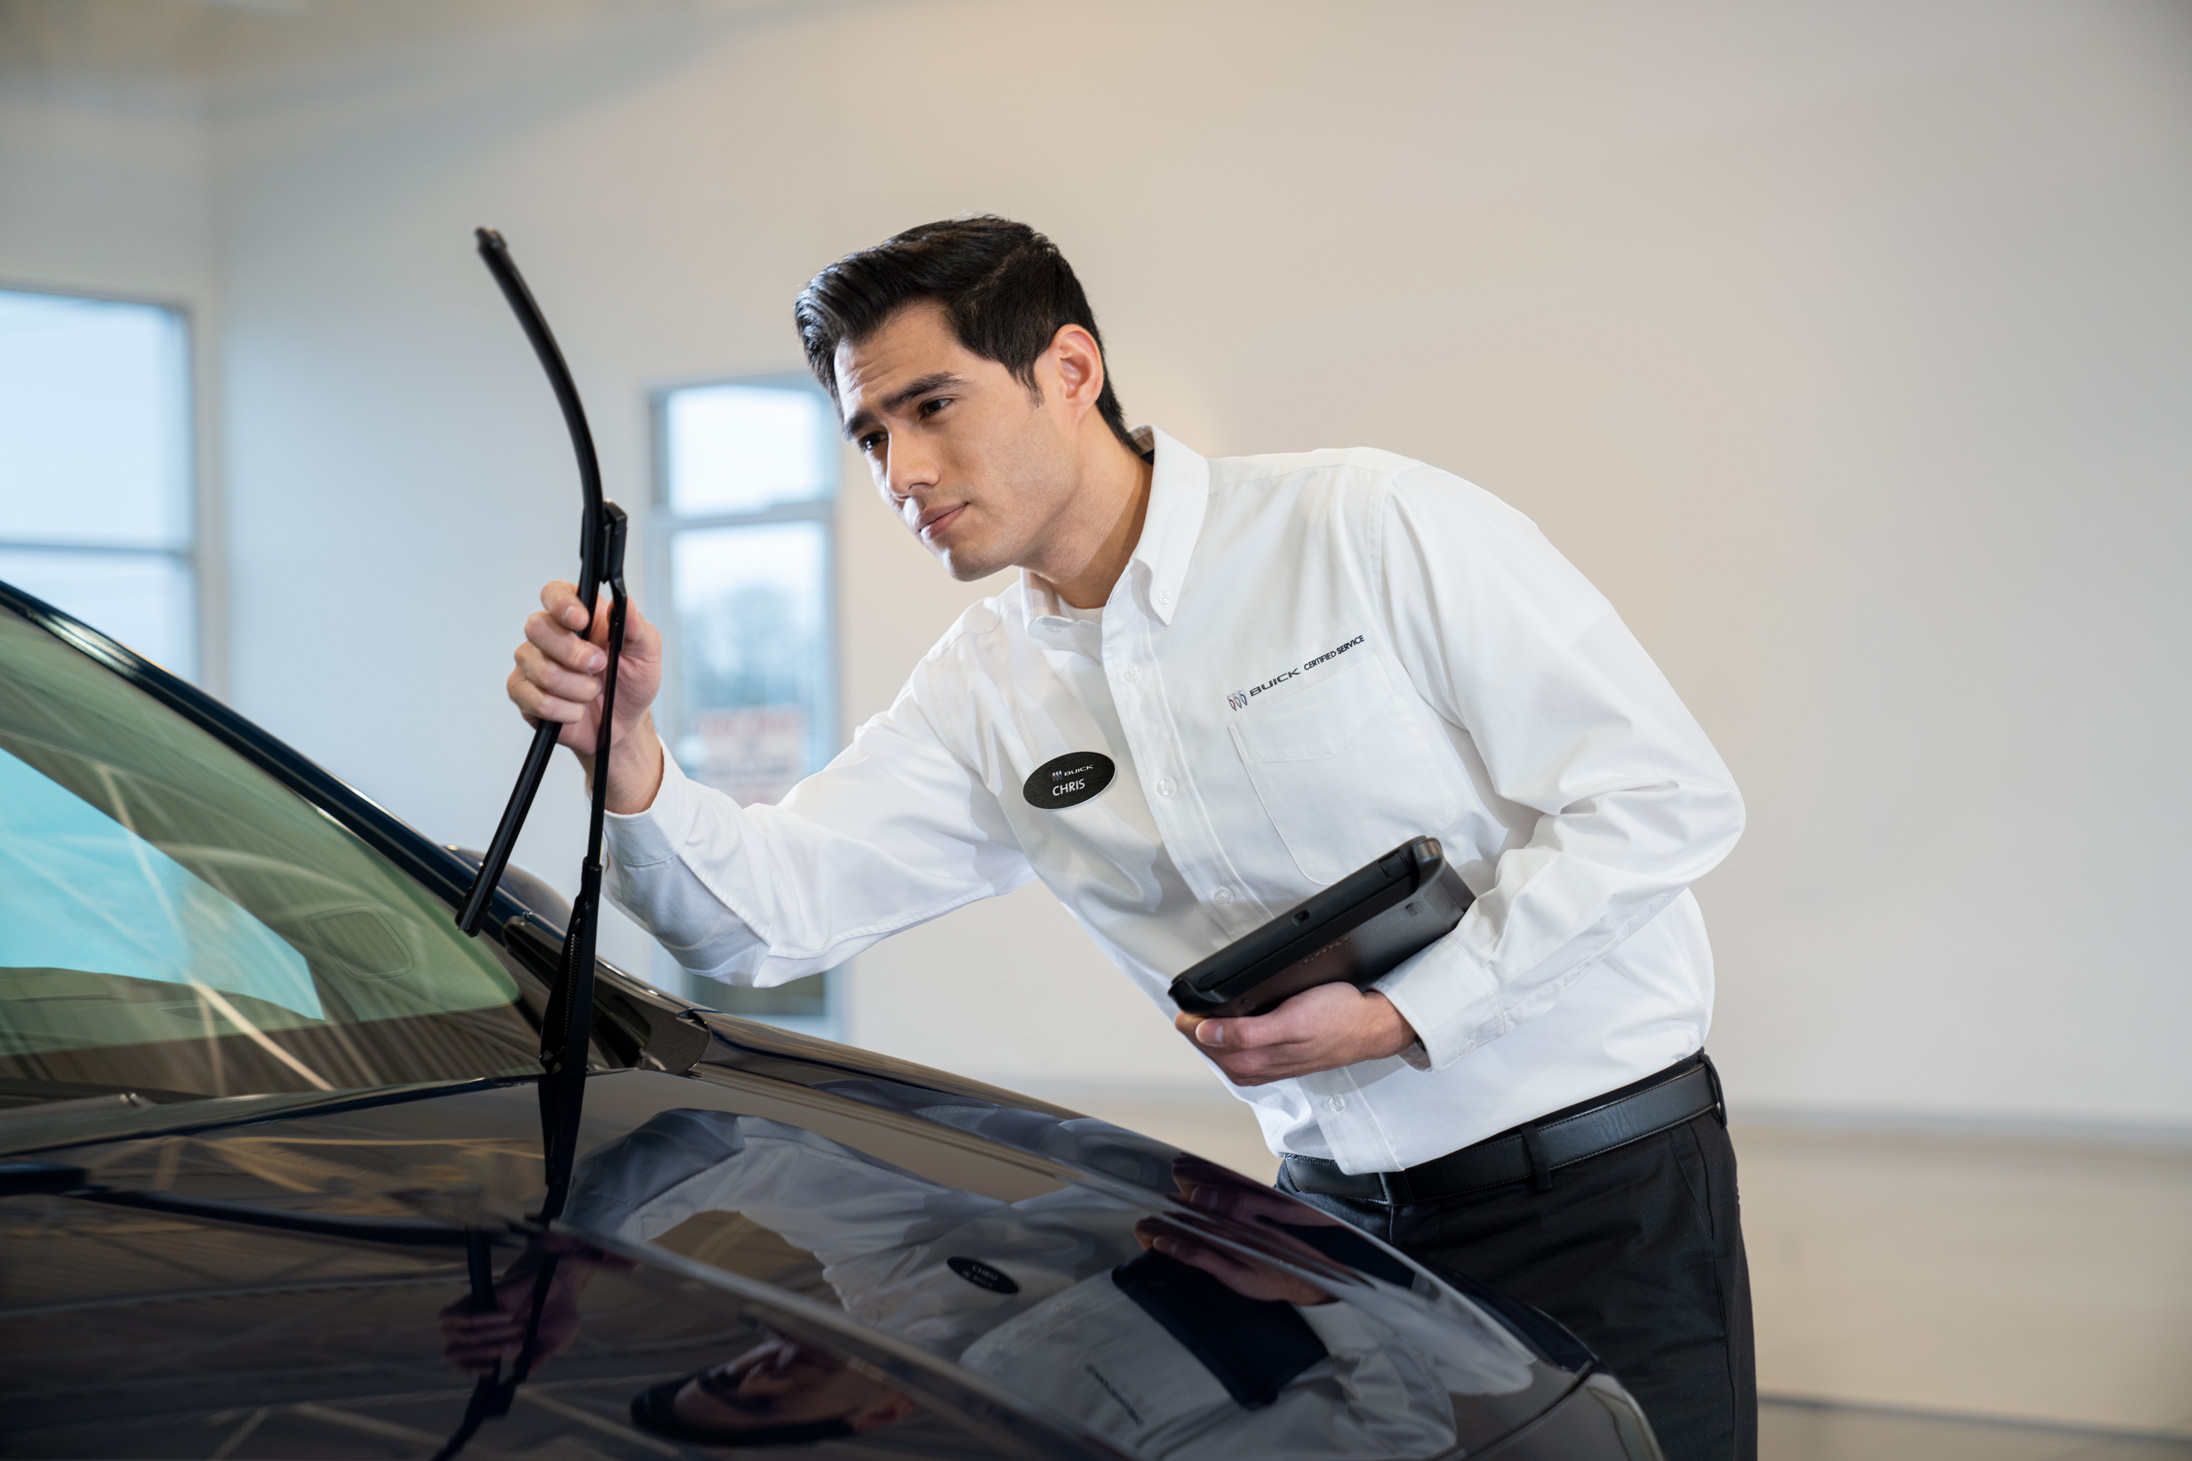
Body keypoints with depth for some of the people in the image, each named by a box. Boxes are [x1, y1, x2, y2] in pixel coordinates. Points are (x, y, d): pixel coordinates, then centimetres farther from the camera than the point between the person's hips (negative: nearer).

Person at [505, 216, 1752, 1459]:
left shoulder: (1375, 524, -12)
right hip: (1340, 1206, 4)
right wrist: (623, 750, -22)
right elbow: (762, 916, -3)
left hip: (1597, 1181, -4)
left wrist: (1400, 1016, -18)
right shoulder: (983, 697, 5)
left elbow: (1663, 798, -14)